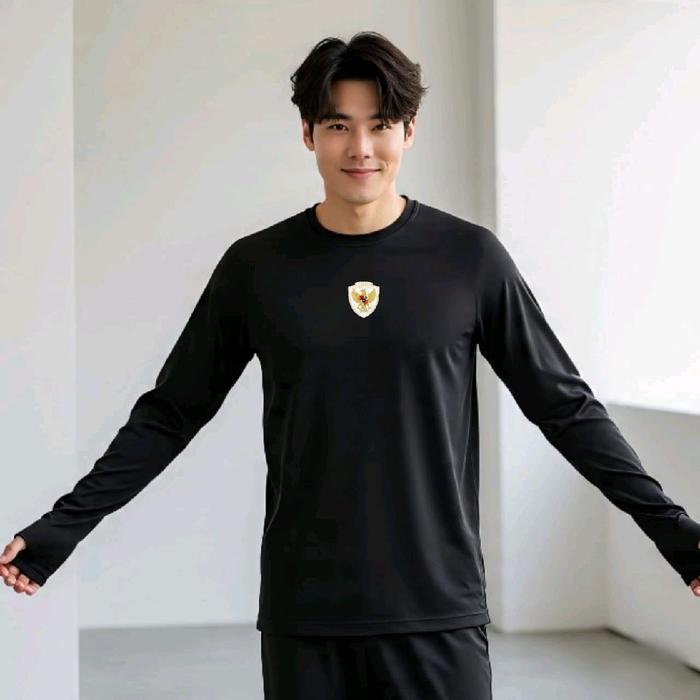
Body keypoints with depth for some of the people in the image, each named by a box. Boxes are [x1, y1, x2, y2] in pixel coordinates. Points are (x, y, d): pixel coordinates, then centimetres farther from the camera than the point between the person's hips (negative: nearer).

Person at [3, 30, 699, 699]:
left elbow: (564, 406, 4)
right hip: (303, 611, 1)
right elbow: (170, 413, 7)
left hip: (438, 609, 0)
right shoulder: (256, 266, 2)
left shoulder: (469, 257, -1)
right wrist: (59, 530, 2)